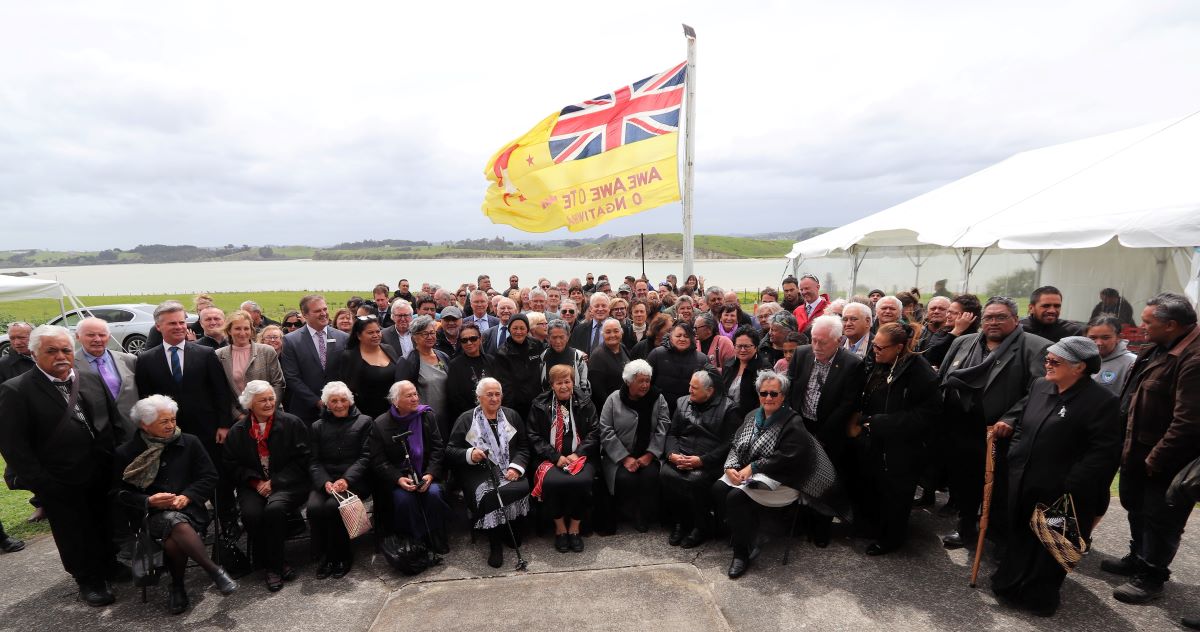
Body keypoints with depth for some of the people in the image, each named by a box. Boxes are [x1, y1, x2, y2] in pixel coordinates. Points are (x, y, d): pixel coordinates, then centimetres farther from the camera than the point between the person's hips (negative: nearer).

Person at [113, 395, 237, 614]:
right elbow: (119, 492, 6)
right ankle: (214, 570, -28)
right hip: (153, 514, 0)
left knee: (173, 540, -34)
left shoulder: (190, 443, 6)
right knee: (175, 522, -37)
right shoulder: (125, 453, 6)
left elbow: (210, 477, 6)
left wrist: (187, 496, -11)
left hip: (188, 508, 0)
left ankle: (178, 586, -9)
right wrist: (149, 501, -12)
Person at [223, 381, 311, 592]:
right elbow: (233, 465, 9)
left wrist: (275, 482, -12)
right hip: (254, 486, 3)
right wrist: (256, 481, -9)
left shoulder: (292, 423, 0)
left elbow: (302, 460, -4)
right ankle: (277, 563, -7)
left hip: (287, 484, -3)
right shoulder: (237, 431, 10)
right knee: (251, 513, -27)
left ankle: (273, 566, -12)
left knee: (274, 508, -32)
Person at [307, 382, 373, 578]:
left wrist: (346, 480, -16)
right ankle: (323, 557, -6)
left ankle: (341, 557, -8)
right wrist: (325, 482, -12)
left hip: (354, 480, -3)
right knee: (314, 507, -26)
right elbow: (314, 461, 8)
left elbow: (365, 457, 0)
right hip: (325, 479, 3)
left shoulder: (364, 422, 9)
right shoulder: (317, 427, 18)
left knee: (333, 506, -29)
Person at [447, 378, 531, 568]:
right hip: (479, 473, -2)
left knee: (523, 488, -29)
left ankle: (513, 531, -3)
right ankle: (495, 544, -14)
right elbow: (450, 450, 8)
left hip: (509, 472, 2)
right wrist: (469, 454, -12)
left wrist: (516, 467, -5)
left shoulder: (512, 416, 17)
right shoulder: (466, 419, 10)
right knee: (487, 493, -33)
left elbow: (524, 447, 13)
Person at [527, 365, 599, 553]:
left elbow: (593, 432, 5)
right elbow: (534, 436, 2)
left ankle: (574, 528, -5)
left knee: (582, 481, -30)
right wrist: (556, 457, -11)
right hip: (550, 457, 0)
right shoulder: (539, 404, 6)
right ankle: (560, 527, -4)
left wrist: (577, 454, -10)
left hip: (580, 456, 0)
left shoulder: (584, 401, 8)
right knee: (551, 482, -31)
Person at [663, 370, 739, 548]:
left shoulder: (728, 408, 1)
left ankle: (700, 528, -7)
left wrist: (702, 460, -16)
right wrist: (672, 454, -5)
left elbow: (729, 443, -7)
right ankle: (679, 523, -5)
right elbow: (671, 433, 16)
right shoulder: (683, 404, 18)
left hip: (709, 462, -4)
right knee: (665, 474, -25)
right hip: (679, 458, 5)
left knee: (695, 480, -33)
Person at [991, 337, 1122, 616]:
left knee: (1051, 546, 12)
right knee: (1019, 537, 19)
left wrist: (1072, 487, -21)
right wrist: (1014, 457, 6)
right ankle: (1010, 585, 35)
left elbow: (1105, 451, -18)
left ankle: (1038, 597, 30)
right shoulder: (1039, 386, 5)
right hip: (1023, 485, 6)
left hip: (1061, 495, -6)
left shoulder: (1101, 400, -16)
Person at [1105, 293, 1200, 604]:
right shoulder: (1159, 348, 6)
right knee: (1136, 508, 23)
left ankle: (1151, 577, 23)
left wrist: (1155, 460, -20)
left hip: (1166, 462, -9)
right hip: (1139, 451, 10)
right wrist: (1127, 445, 14)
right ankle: (1138, 558, 41)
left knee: (1160, 520, 7)